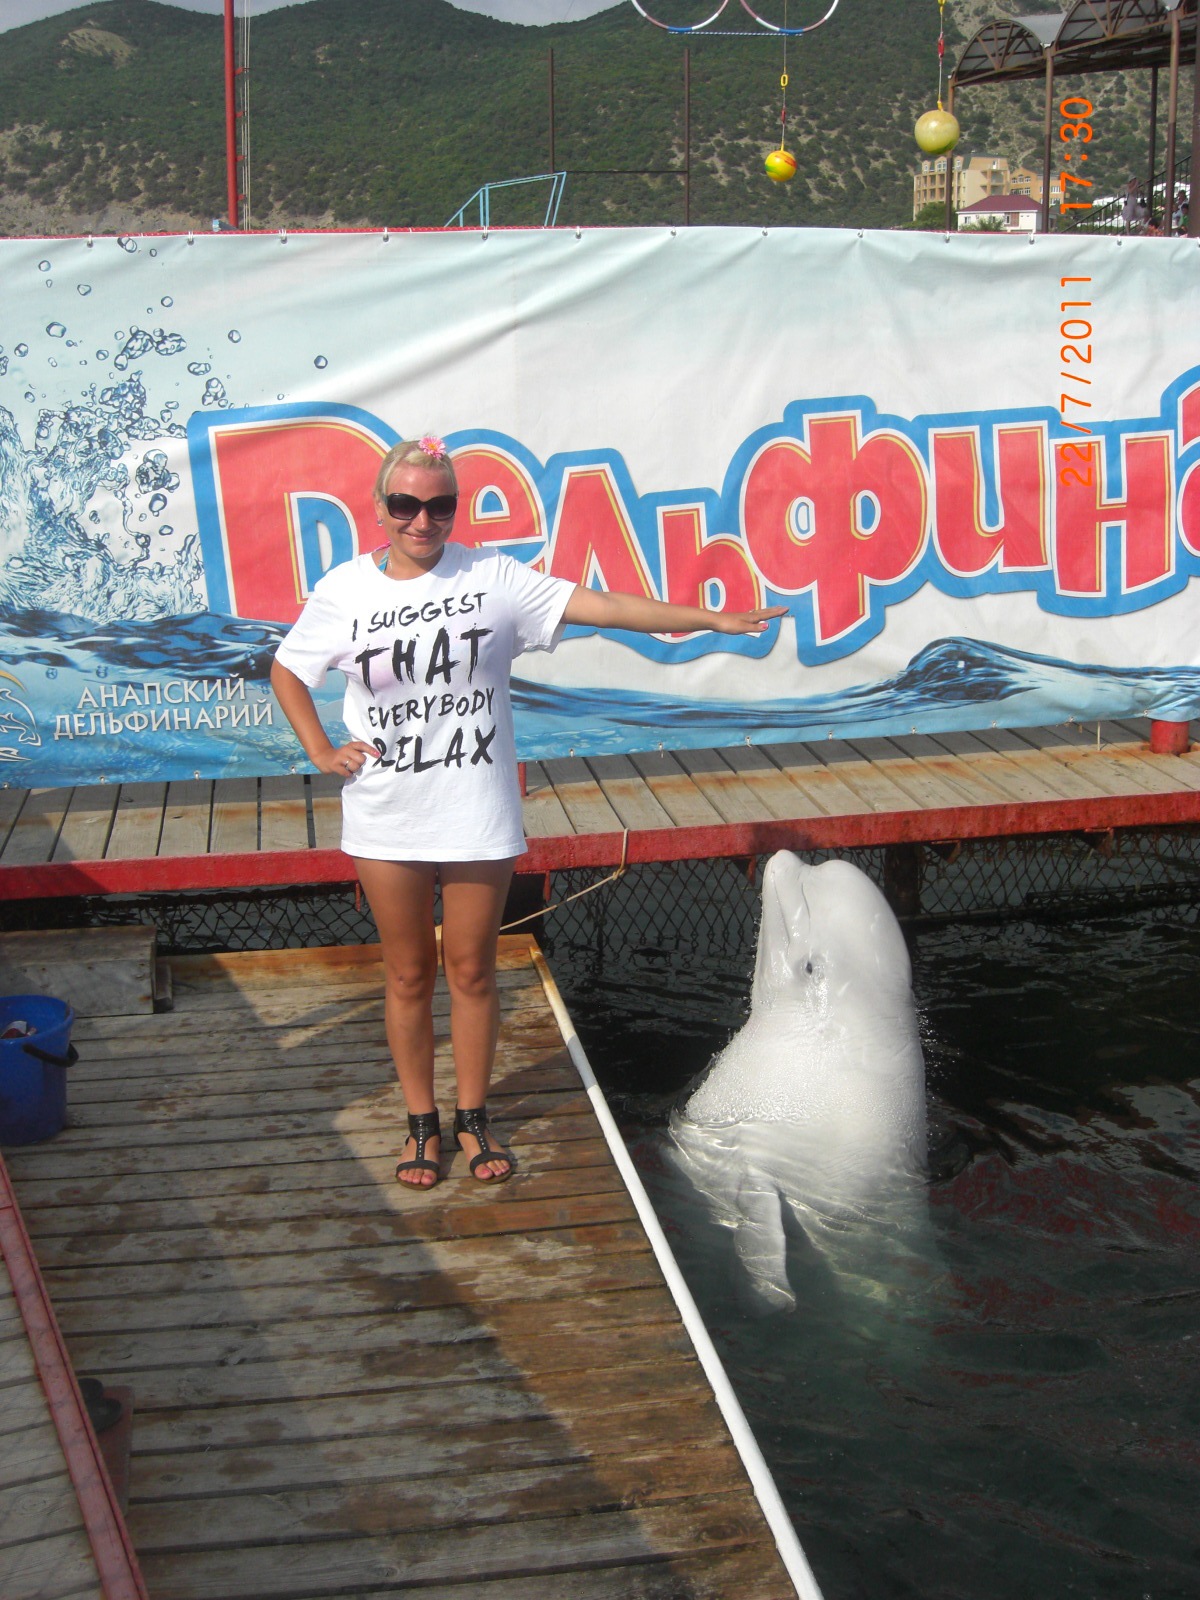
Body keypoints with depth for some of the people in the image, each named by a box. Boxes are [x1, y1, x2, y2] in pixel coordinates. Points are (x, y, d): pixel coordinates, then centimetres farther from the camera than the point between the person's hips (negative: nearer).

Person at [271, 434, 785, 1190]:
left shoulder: (492, 577, -5)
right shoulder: (343, 592, -2)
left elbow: (598, 605, -9)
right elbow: (286, 672, 12)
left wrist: (712, 619, -13)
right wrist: (321, 752, 2)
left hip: (477, 815, 0)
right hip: (387, 822, 0)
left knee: (472, 969, 10)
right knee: (409, 973, 12)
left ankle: (473, 1117, 29)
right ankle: (422, 1121, 29)